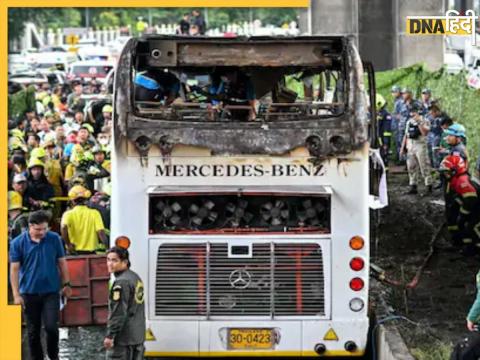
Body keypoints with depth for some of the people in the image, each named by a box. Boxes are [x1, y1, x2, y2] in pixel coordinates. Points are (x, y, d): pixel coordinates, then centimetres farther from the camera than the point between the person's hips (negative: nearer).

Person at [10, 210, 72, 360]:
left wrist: (66, 284, 6)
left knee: (51, 327, -7)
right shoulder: (18, 243, -6)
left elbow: (62, 262, 7)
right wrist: (16, 295, -7)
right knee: (33, 331, 8)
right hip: (29, 293, 0)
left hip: (51, 291, 0)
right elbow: (14, 269, -4)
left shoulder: (54, 239, -3)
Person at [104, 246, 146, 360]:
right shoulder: (136, 278, 13)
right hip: (138, 335, 10)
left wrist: (110, 335, -19)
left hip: (123, 337, -10)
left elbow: (118, 313, -21)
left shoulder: (121, 283, -17)